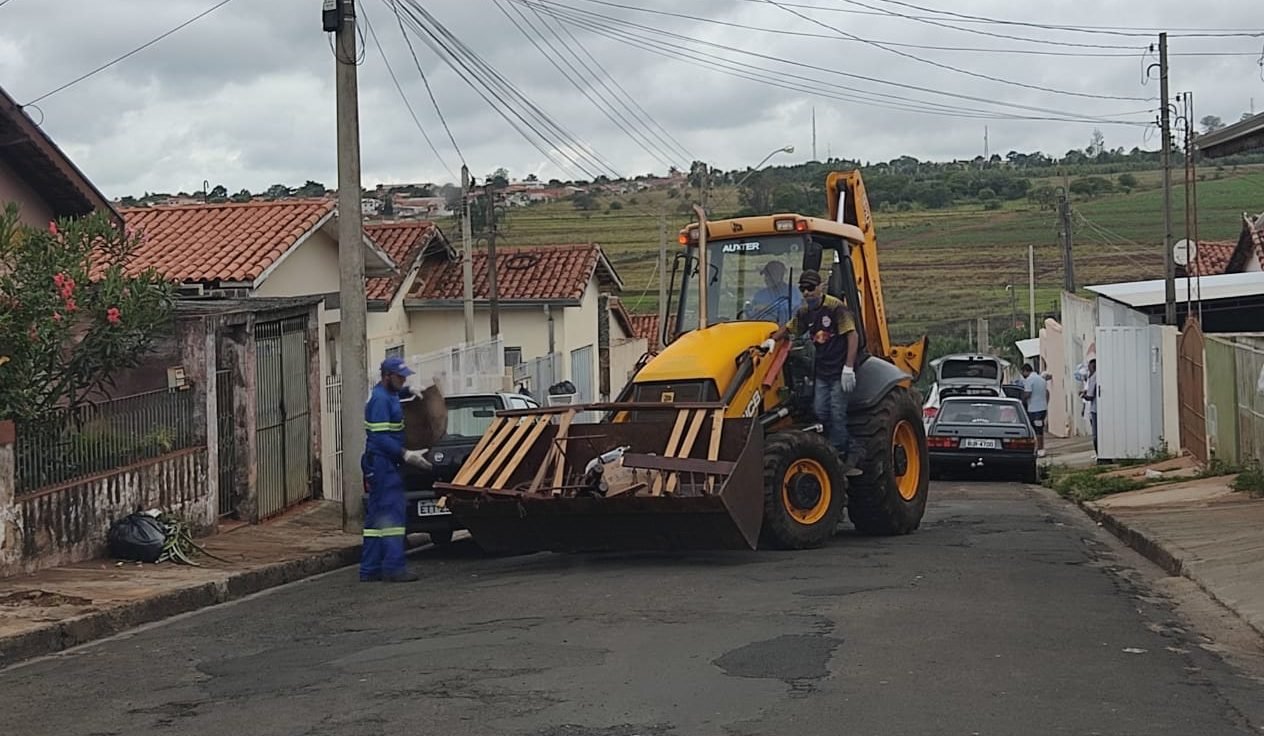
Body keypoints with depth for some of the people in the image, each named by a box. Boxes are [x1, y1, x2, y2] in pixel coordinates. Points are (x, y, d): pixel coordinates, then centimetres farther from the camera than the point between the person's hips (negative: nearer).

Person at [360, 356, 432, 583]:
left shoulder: (388, 395, 15)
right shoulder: (380, 399, -15)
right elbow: (381, 437, -23)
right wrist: (406, 454, -27)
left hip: (385, 464, 11)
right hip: (381, 463, -11)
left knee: (376, 517, 10)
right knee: (392, 514, -12)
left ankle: (369, 570, 13)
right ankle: (394, 568, -14)